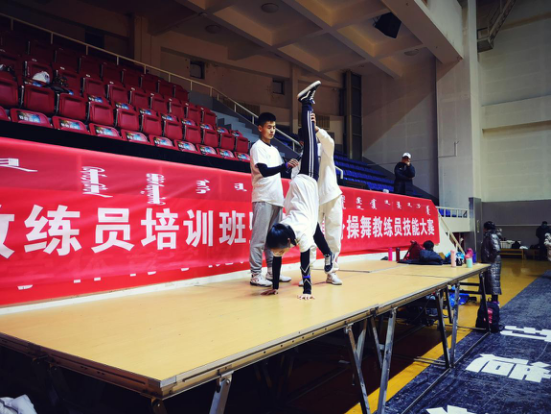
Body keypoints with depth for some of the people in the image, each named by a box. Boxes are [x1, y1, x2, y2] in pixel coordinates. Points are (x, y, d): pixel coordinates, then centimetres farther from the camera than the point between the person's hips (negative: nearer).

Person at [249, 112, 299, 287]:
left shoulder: (274, 150, 19)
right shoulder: (257, 147, -4)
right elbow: (264, 171, -18)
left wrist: (291, 165, 10)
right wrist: (285, 165, -31)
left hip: (276, 198, 8)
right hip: (263, 199, -7)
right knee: (260, 237, -6)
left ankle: (272, 271, 16)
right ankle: (255, 274, -3)